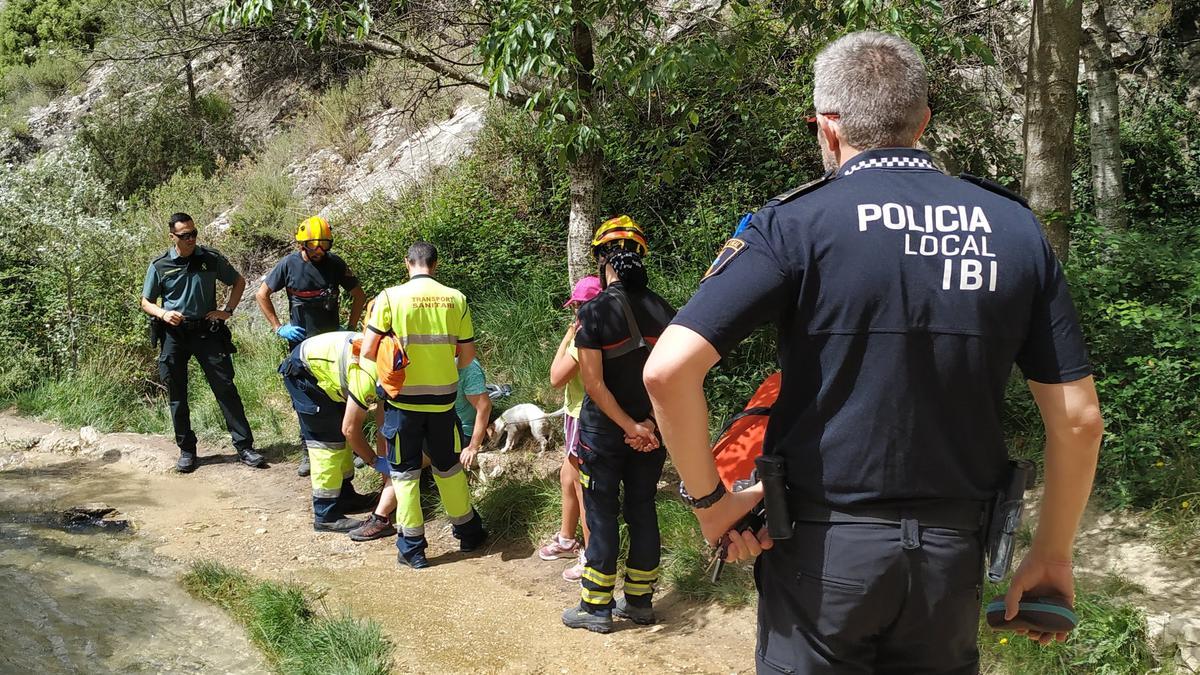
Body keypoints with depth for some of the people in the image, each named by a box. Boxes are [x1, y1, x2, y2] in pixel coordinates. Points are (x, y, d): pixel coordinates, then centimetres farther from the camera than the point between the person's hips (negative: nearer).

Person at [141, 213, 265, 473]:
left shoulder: (211, 258, 2)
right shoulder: (159, 266, 2)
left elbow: (239, 282, 14)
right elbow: (146, 302, 10)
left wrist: (227, 310, 2)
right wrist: (163, 314, -11)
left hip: (207, 331, -1)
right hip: (174, 334, 1)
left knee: (225, 388, -6)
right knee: (177, 395, 6)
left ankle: (244, 446, -4)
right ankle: (186, 450, 18)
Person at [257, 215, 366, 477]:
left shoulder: (335, 263, -4)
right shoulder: (289, 265, -6)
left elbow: (359, 295, 8)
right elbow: (261, 295, 5)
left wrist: (351, 326, 2)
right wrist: (278, 327, 0)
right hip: (301, 342, 0)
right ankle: (307, 452, 12)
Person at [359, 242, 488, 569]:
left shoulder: (391, 297, -8)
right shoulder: (456, 299, -2)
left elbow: (368, 351, -9)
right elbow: (467, 356, 3)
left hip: (403, 398, -2)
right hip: (443, 398, 2)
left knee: (405, 473, 10)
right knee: (449, 467, 20)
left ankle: (412, 547, 16)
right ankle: (468, 532, 32)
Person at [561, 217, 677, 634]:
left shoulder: (594, 312, -14)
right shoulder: (663, 310, 0)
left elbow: (594, 383, -18)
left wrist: (630, 426, -13)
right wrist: (649, 424, -6)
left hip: (604, 431, -4)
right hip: (651, 433, 4)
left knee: (601, 516, 5)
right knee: (642, 510, 13)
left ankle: (597, 607, 14)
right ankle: (639, 601, 23)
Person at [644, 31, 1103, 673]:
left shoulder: (796, 222, -10)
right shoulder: (1015, 227, 1)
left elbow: (667, 370, -19)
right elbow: (1077, 419, 2)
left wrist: (709, 499, -6)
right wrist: (1052, 553, 14)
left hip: (824, 545, -3)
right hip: (953, 551, 4)